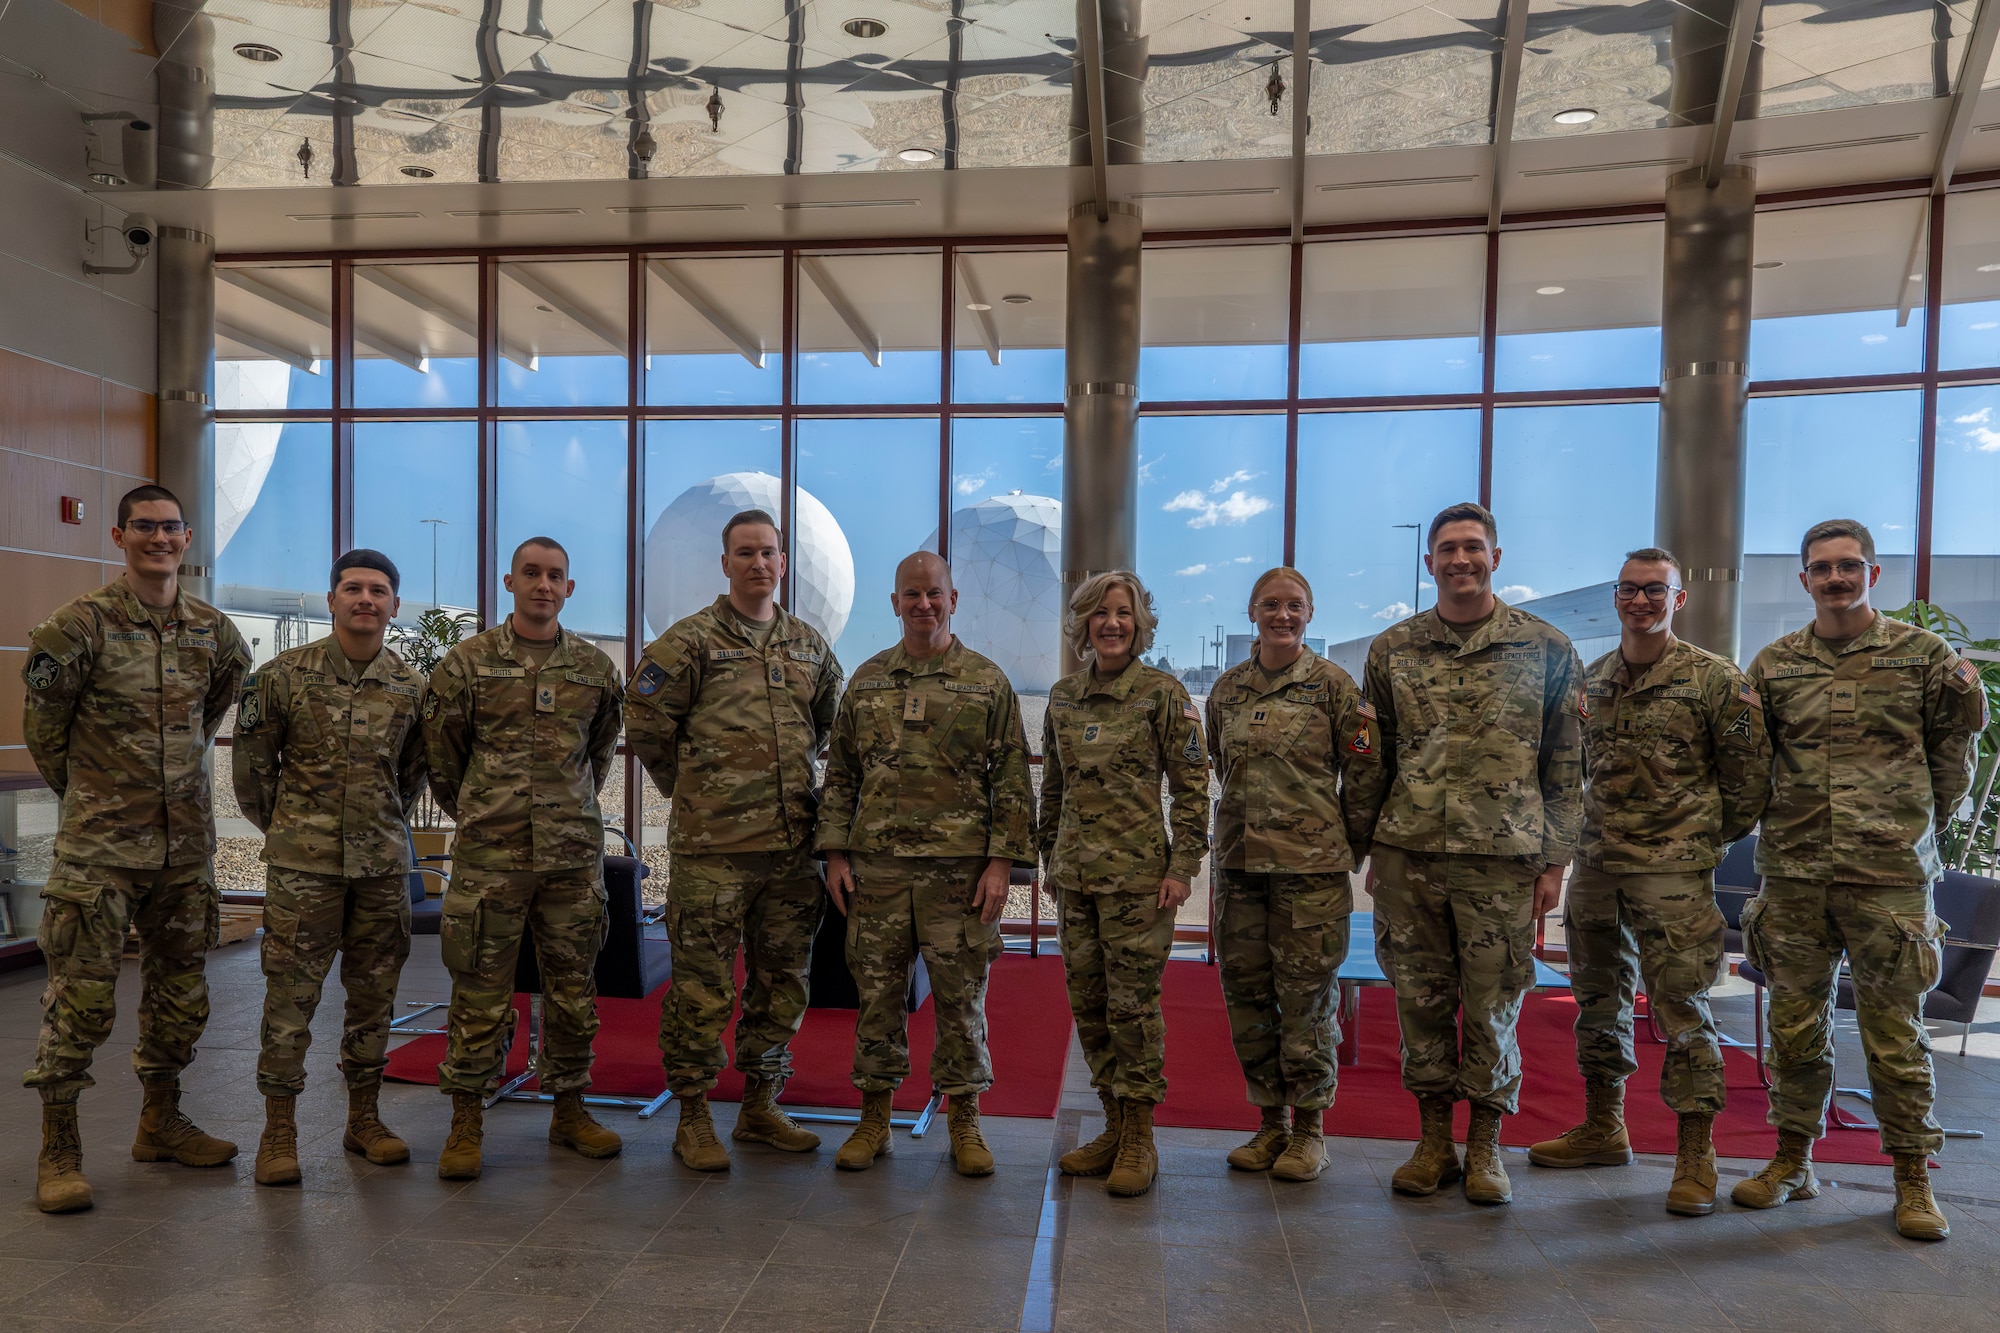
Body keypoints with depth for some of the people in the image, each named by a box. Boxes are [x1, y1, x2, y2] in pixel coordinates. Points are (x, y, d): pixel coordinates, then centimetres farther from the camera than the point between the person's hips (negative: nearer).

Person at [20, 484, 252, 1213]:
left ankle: (161, 1122, 29)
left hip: (187, 840, 5)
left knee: (180, 988, 13)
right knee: (83, 994, -3)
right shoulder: (80, 624, -9)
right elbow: (43, 723, 0)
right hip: (100, 844, -5)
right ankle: (58, 1147, 12)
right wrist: (87, 792, 8)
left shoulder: (213, 630, 5)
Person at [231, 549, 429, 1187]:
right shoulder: (285, 674, -3)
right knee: (291, 994, 0)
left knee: (373, 992, 10)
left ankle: (364, 1116, 22)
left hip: (383, 863, 3)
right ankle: (279, 1129, 12)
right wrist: (280, 826, 10)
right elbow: (251, 759, 5)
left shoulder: (411, 685, 5)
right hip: (302, 863, -3)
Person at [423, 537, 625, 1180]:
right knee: (479, 993, 3)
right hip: (489, 857, -2)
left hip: (575, 856, 3)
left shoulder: (596, 668, 7)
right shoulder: (466, 663, 0)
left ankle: (569, 1110, 24)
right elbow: (441, 754, 8)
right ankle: (465, 1121, 16)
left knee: (573, 991, 10)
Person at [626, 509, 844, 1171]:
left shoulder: (809, 645, 12)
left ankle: (761, 1106, 27)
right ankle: (693, 1118, 15)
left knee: (782, 981, 12)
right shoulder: (690, 640, -2)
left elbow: (833, 726, 23)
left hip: (792, 844, 5)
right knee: (702, 986, 1)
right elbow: (646, 725, -2)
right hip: (712, 846, -5)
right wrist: (695, 791, 4)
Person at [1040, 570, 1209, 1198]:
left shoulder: (1163, 693, -4)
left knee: (1133, 1002, -2)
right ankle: (1115, 1127, 22)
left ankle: (1139, 1140, 11)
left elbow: (1192, 786, -5)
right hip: (1075, 873, 5)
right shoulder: (1063, 696, 10)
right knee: (1088, 1004, 9)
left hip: (1137, 871, -5)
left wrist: (1183, 867, -10)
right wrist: (1051, 854, 16)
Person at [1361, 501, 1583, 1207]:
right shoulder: (1391, 650, 8)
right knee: (1420, 1001, 8)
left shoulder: (1547, 650, 3)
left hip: (1501, 857, -2)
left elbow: (1566, 765, 4)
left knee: (1492, 1005, 5)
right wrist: (1371, 847, 9)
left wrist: (1554, 858, 0)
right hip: (1408, 855, 2)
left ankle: (1485, 1147, 21)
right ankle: (1434, 1141, 22)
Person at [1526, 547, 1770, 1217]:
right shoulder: (1592, 678, 10)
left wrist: (1709, 837, 4)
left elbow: (1750, 773, -2)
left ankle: (1696, 1155, 8)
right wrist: (1594, 831, 15)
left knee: (1682, 1010, -4)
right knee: (1598, 998, 14)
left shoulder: (1714, 679, -6)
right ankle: (1603, 1128, 29)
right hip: (1595, 863, 6)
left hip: (1673, 872, -6)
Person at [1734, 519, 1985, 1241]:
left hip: (1890, 876, -2)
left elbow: (1951, 757, 9)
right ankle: (1793, 1160, 22)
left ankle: (1913, 1179, 18)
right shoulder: (1773, 664, 8)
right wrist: (1785, 828, 7)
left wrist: (1914, 829, 7)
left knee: (1895, 1030, 4)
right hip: (1793, 872, 2)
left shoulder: (1925, 654, 3)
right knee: (1796, 1023, 10)